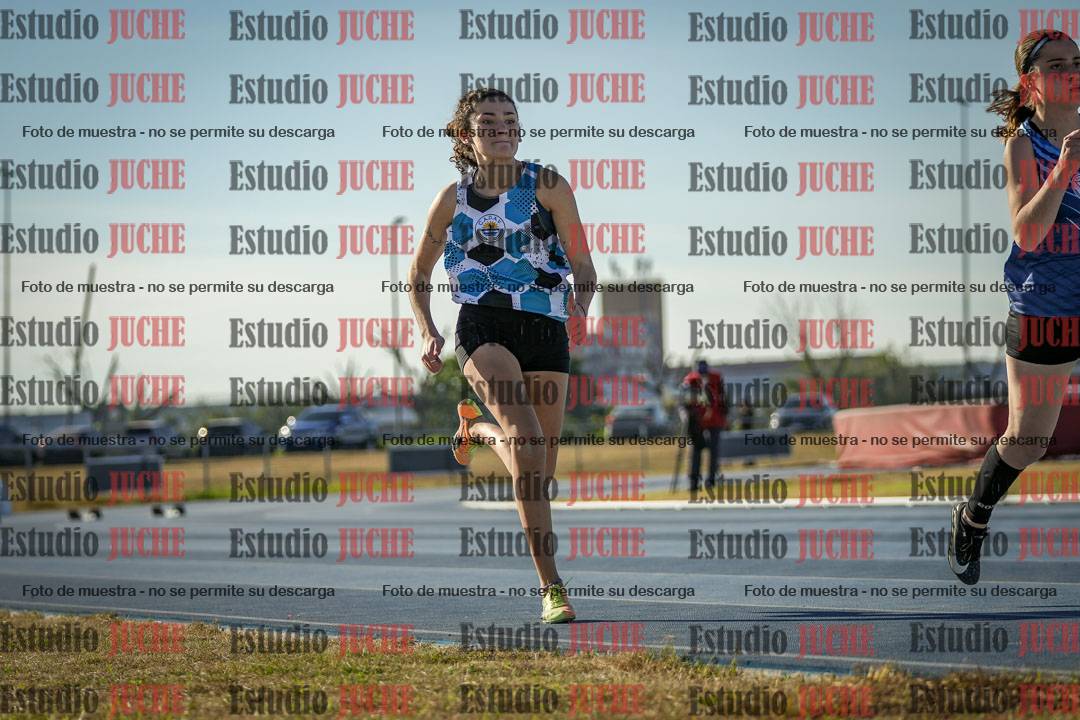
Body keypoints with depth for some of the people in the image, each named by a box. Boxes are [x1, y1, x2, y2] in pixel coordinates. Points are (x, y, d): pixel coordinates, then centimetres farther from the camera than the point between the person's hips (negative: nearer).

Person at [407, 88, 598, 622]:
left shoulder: (547, 186, 2)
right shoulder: (454, 199, 5)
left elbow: (582, 263, 0)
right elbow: (418, 275, 16)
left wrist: (582, 298, -23)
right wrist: (428, 333, 1)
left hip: (546, 329, 2)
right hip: (484, 327, -2)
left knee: (540, 470, 6)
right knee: (526, 439, -25)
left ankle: (475, 429, 42)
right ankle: (551, 587, -24)